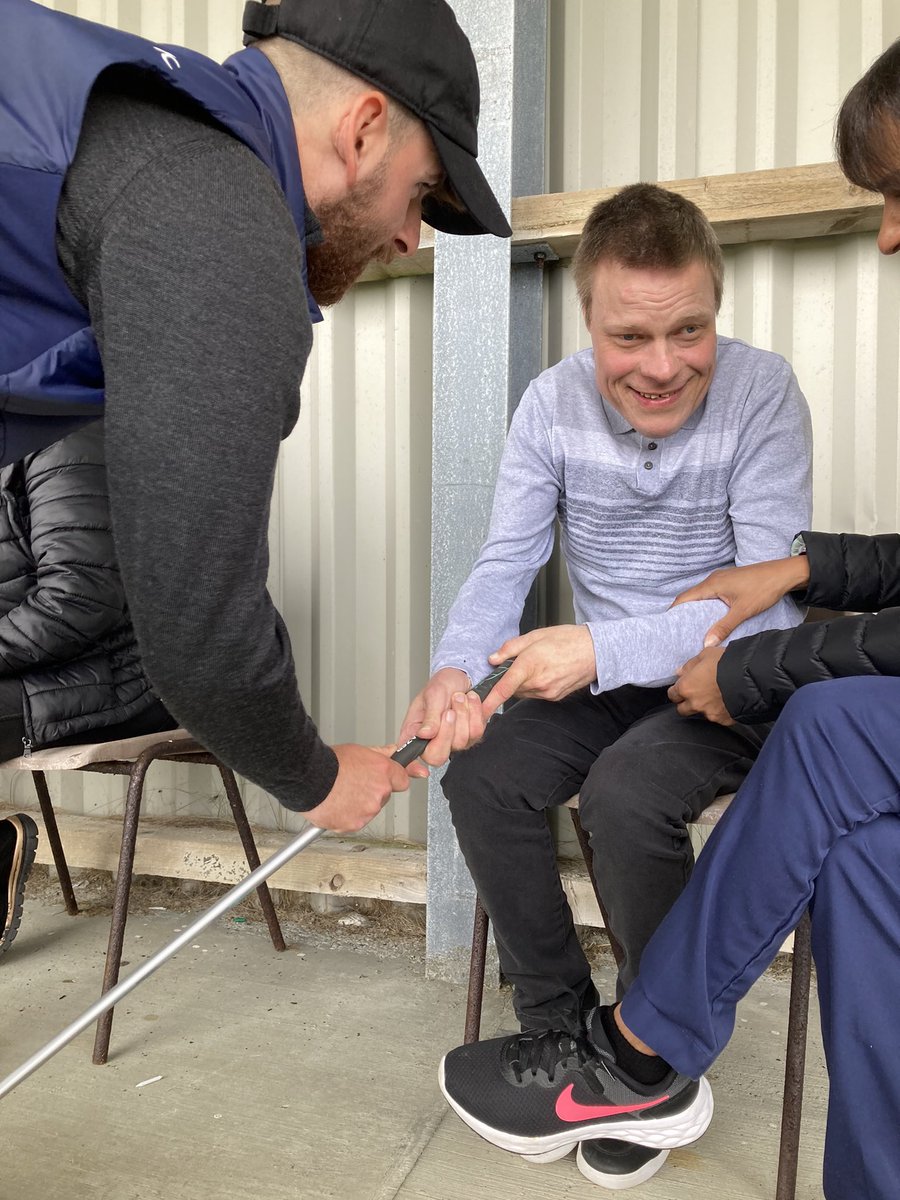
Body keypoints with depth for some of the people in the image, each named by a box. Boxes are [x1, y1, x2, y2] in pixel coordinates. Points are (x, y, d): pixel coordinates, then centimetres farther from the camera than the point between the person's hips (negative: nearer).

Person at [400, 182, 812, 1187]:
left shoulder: (761, 394, -16)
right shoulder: (552, 403, -6)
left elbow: (769, 603, -21)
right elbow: (504, 563, -7)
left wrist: (602, 649, -32)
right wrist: (454, 670, -27)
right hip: (601, 681, 4)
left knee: (625, 794, -30)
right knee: (479, 775, -18)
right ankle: (559, 1024, 6)